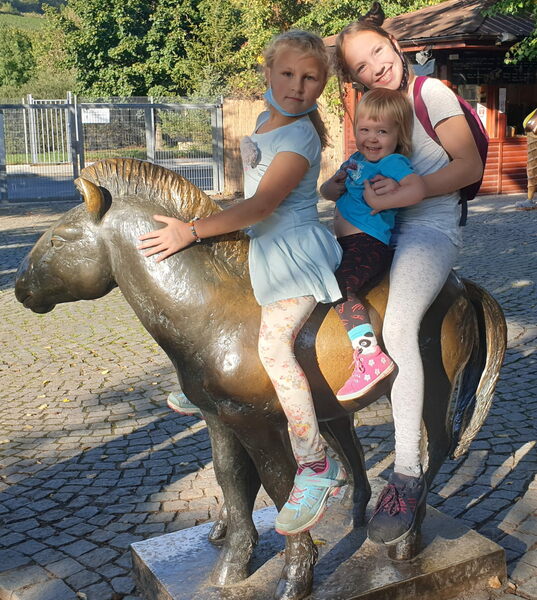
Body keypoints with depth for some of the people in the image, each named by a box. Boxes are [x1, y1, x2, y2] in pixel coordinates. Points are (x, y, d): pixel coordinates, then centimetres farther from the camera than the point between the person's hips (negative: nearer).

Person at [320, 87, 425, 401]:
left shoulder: (393, 162, -11)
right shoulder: (357, 159, 17)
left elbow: (417, 189, -30)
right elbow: (326, 189, 25)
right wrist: (337, 186, 2)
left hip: (370, 244, -10)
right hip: (346, 243, 10)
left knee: (340, 287, -28)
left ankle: (371, 356, -29)